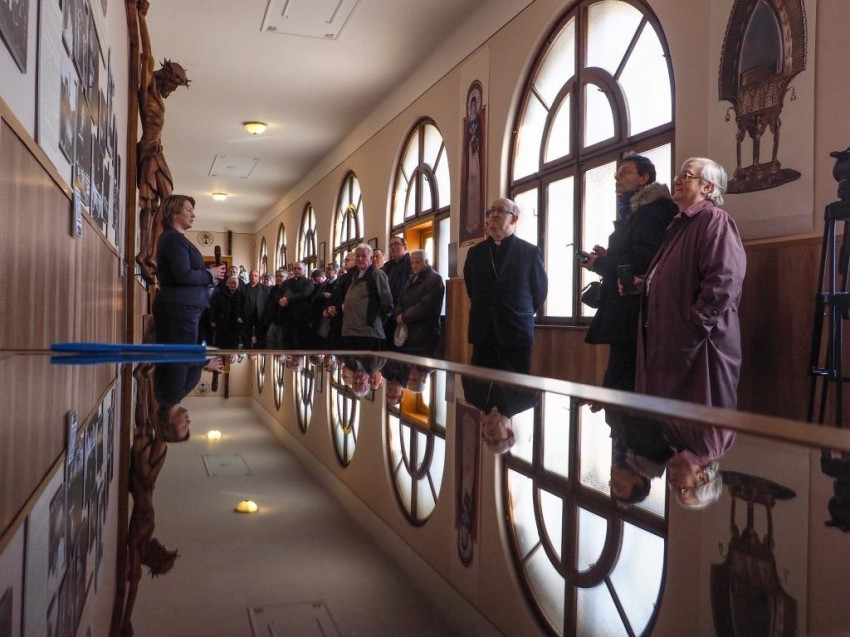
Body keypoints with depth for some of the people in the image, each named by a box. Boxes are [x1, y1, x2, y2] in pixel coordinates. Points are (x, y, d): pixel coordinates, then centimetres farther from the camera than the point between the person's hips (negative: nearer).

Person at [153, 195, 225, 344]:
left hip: (177, 305, 11)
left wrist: (207, 271, 10)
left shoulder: (171, 237, 22)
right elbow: (183, 275, -21)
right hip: (180, 307, -11)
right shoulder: (174, 238, -10)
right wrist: (210, 274, -7)